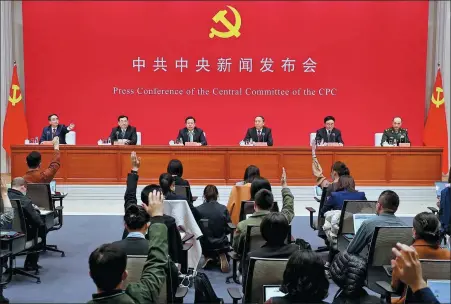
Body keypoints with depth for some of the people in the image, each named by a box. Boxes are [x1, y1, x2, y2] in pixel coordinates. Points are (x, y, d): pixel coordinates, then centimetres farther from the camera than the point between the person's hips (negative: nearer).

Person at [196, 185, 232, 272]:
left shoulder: (198, 209, -14)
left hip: (205, 245, 1)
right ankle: (221, 257, 7)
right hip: (221, 245, -1)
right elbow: (229, 229, -5)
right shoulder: (223, 209, -12)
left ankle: (208, 257, 11)